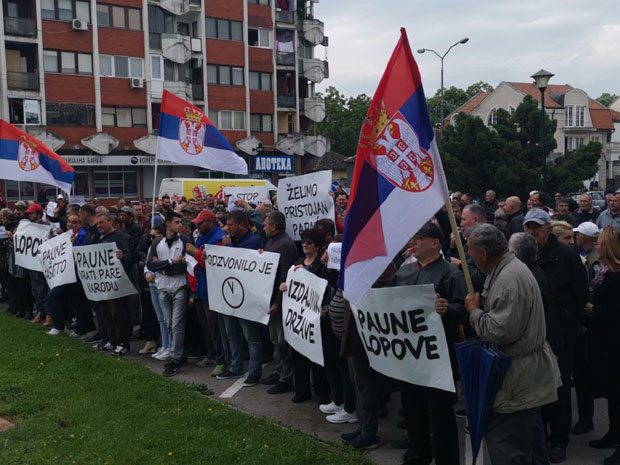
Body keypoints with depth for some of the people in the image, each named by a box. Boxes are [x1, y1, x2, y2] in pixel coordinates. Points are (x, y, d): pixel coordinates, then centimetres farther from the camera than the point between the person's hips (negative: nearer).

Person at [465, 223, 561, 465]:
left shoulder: (509, 279, -24)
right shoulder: (508, 268, 9)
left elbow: (499, 331, -28)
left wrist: (474, 310, -14)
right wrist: (479, 305, 3)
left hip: (519, 376, -11)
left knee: (503, 443, -5)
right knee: (529, 435, 24)